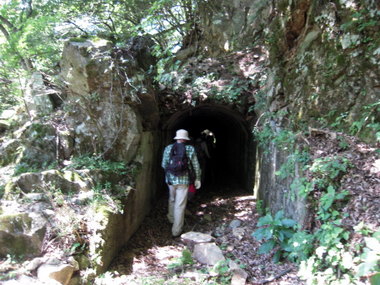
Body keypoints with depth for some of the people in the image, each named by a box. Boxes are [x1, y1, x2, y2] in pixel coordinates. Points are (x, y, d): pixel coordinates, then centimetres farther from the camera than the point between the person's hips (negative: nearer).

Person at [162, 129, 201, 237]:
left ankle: (171, 218, 47)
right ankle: (176, 230, 9)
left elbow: (163, 165, 3)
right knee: (180, 205, 3)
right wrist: (197, 179, 13)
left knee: (172, 200, 26)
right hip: (183, 180, -3)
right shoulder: (190, 149, -4)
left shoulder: (168, 148, -1)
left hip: (170, 179, 3)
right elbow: (196, 166, 1)